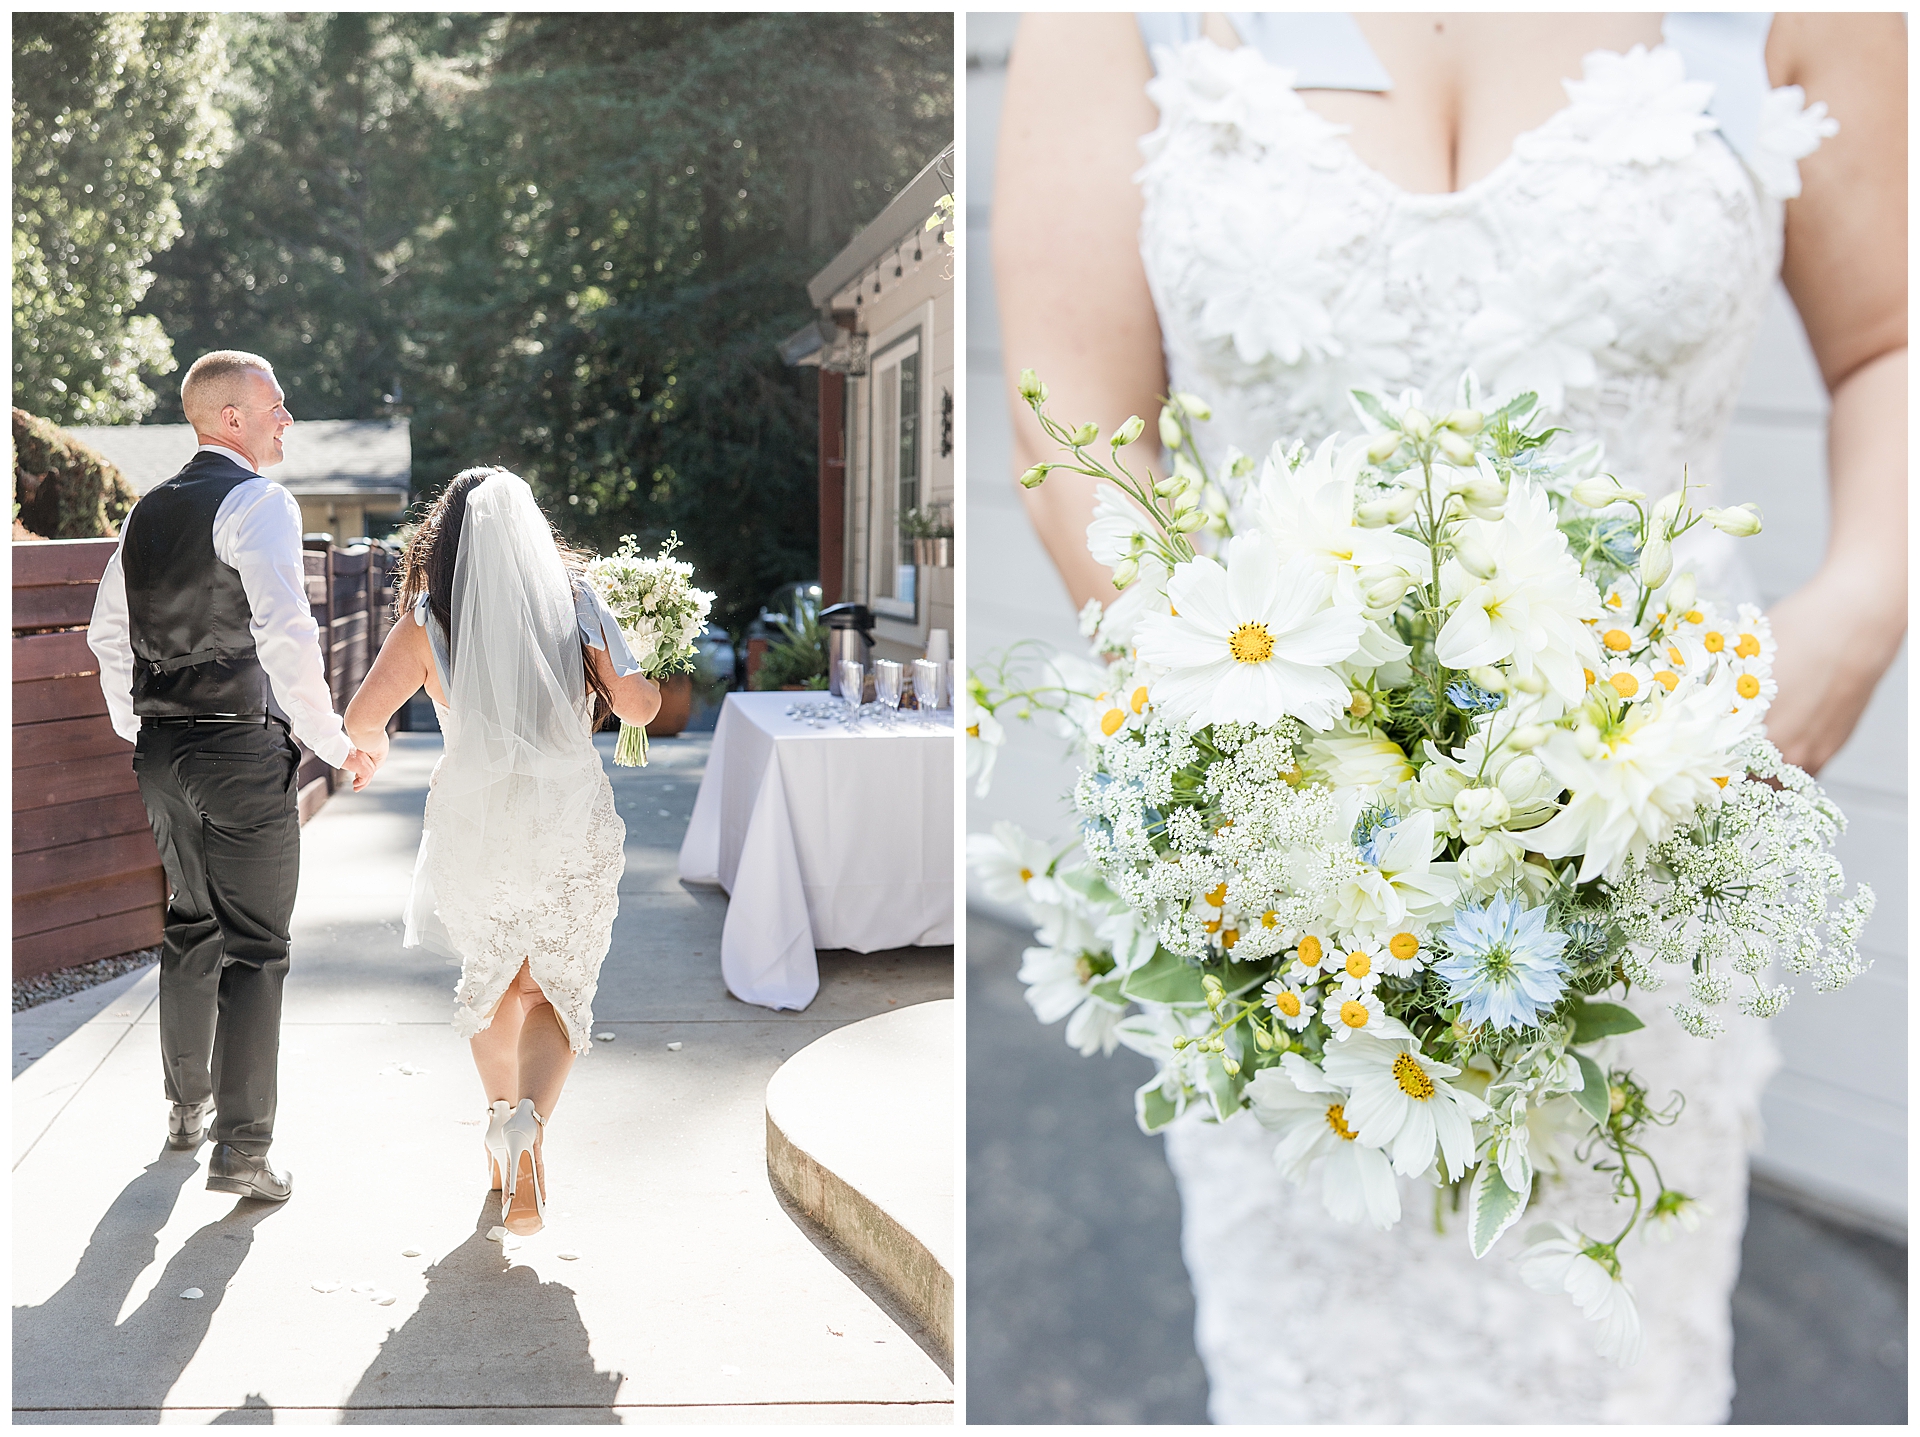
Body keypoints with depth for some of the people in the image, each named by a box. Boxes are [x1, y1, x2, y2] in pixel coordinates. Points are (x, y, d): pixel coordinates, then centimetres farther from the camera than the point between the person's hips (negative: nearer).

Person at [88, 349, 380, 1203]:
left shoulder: (147, 512, 12)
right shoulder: (258, 502, -13)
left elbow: (107, 636, 18)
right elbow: (286, 635, -24)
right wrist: (334, 742, -15)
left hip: (162, 750, 8)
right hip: (244, 750, -8)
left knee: (190, 928, 21)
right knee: (254, 949, -2)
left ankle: (187, 1105, 35)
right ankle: (241, 1149, 0)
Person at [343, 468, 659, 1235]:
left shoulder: (431, 619, -1)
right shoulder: (574, 603, 0)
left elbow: (361, 717, -6)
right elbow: (637, 705, -2)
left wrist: (374, 746, 17)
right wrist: (651, 686, 21)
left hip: (475, 819, 1)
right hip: (572, 818, 0)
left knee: (490, 978, 23)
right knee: (557, 991, 7)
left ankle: (504, 1112, 34)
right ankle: (528, 1119, -17)